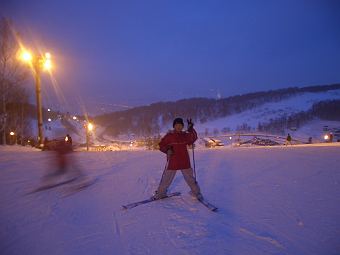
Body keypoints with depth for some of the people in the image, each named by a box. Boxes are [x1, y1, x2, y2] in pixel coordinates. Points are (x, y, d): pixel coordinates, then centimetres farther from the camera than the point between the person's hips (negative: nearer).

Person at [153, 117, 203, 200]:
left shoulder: (185, 135, 6)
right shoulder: (169, 135, -3)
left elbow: (194, 138, -5)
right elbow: (161, 145, 0)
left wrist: (191, 129, -17)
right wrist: (167, 150, -19)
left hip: (185, 162, 2)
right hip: (172, 162, -2)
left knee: (190, 178, 12)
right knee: (166, 178, 6)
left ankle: (196, 192, 29)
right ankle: (160, 193, 25)